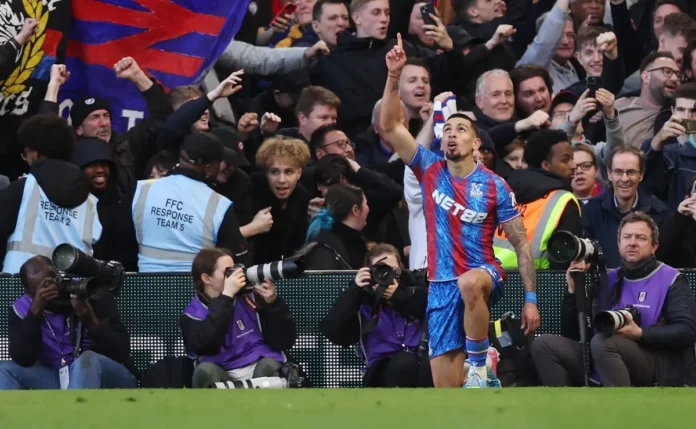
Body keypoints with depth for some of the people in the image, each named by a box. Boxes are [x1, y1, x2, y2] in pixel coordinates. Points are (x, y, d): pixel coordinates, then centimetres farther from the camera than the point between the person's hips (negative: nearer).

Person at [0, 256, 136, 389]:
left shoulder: (94, 296, -10)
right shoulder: (22, 309, -4)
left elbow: (122, 351, -16)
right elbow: (22, 359, -18)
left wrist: (92, 323, -34)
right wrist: (36, 311, -26)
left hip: (105, 381, -3)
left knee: (87, 360, -35)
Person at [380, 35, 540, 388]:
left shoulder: (495, 186, -1)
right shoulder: (430, 170, 6)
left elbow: (521, 244, 0)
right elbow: (390, 126, -2)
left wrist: (531, 299, -6)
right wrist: (394, 76, -13)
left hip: (484, 275, -3)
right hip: (441, 285, 4)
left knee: (468, 284, -40)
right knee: (445, 388, -4)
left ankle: (481, 366, -27)